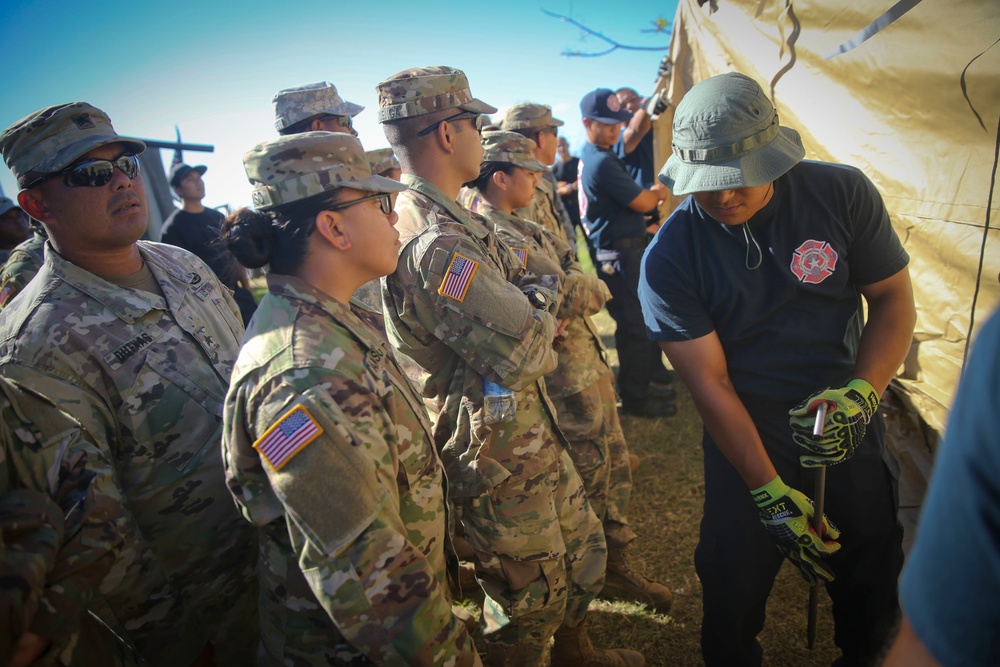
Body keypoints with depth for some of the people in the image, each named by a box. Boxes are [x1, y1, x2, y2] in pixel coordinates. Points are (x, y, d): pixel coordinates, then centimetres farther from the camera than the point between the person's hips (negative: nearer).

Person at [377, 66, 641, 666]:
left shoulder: (450, 219, 7)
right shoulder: (437, 243, -28)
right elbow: (522, 354, -28)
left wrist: (535, 303, -6)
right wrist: (547, 292, -8)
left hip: (531, 432, 10)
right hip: (499, 456, -10)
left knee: (584, 552, 27)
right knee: (532, 597, 12)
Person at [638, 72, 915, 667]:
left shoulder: (842, 193, -12)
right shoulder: (669, 258, -17)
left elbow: (894, 300, -2)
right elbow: (710, 383, -15)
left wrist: (862, 394, -20)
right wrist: (769, 492, -16)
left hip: (851, 432, 2)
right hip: (745, 440, -2)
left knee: (872, 593, 19)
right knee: (732, 595, 9)